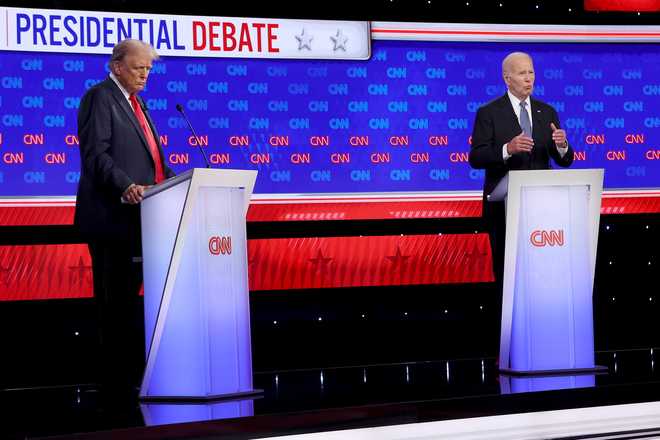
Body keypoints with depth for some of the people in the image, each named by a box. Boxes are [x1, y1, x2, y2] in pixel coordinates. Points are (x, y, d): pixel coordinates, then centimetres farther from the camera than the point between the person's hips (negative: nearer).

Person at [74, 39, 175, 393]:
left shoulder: (137, 103, 23)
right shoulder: (99, 97, -5)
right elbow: (96, 154, -16)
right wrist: (127, 187, -30)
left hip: (137, 217, 9)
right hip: (112, 216, -9)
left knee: (128, 298, 10)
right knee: (116, 299, -7)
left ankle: (131, 371, 13)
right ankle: (117, 377, -4)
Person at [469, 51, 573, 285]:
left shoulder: (547, 112, 10)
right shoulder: (489, 113, -3)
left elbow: (564, 161, 8)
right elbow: (475, 159, -11)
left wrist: (562, 145, -15)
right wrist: (507, 149, -27)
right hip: (504, 204, -3)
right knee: (506, 268, 3)